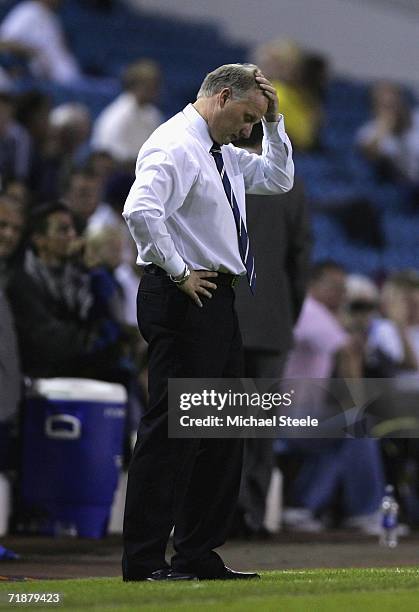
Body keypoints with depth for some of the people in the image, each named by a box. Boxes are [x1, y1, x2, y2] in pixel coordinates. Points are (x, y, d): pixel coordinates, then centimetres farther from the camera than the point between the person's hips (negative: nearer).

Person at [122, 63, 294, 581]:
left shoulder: (223, 154, 17)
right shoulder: (175, 146, -14)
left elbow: (278, 179, 28)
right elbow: (140, 211, -29)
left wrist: (273, 121, 15)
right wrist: (179, 273, -22)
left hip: (216, 300, 10)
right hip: (185, 300, -10)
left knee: (221, 432, 12)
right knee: (170, 428, -10)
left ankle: (199, 556, 19)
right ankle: (143, 562, -8)